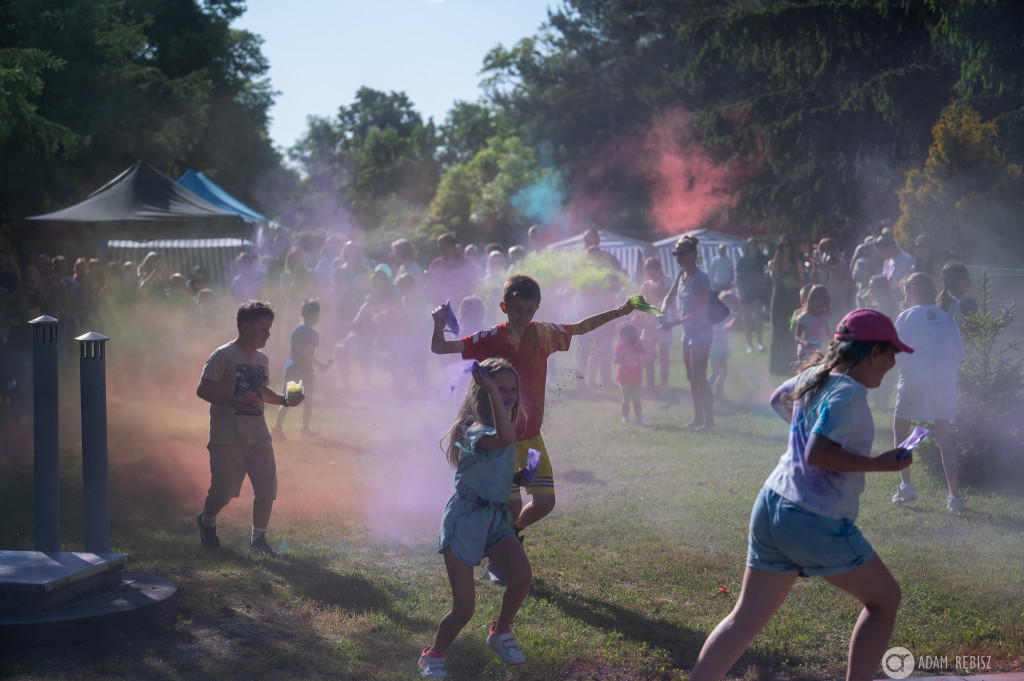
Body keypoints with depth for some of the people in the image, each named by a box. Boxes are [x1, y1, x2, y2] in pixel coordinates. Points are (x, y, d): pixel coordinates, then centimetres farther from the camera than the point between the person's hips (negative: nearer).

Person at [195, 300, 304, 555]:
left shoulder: (262, 359, 13)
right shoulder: (224, 355, -10)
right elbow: (203, 389, -15)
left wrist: (284, 400, 10)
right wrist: (234, 402, -27)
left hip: (258, 435, 6)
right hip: (227, 438, -6)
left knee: (267, 488, -2)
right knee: (223, 491, 2)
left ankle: (258, 538, 13)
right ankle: (206, 521, 33)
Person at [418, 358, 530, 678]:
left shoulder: (494, 428, 7)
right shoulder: (476, 432, -21)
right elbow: (505, 437, -44)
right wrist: (490, 388, -40)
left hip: (495, 519, 7)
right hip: (465, 519, -7)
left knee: (522, 574, -18)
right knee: (464, 608, -6)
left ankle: (500, 633, 8)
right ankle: (433, 655, 21)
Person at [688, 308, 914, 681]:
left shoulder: (813, 376, 11)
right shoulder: (849, 392, -15)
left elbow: (779, 398, 33)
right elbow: (817, 454, -26)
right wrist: (878, 463, -18)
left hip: (769, 510, 8)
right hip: (817, 523, -8)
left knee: (746, 618, 13)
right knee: (884, 598, 12)